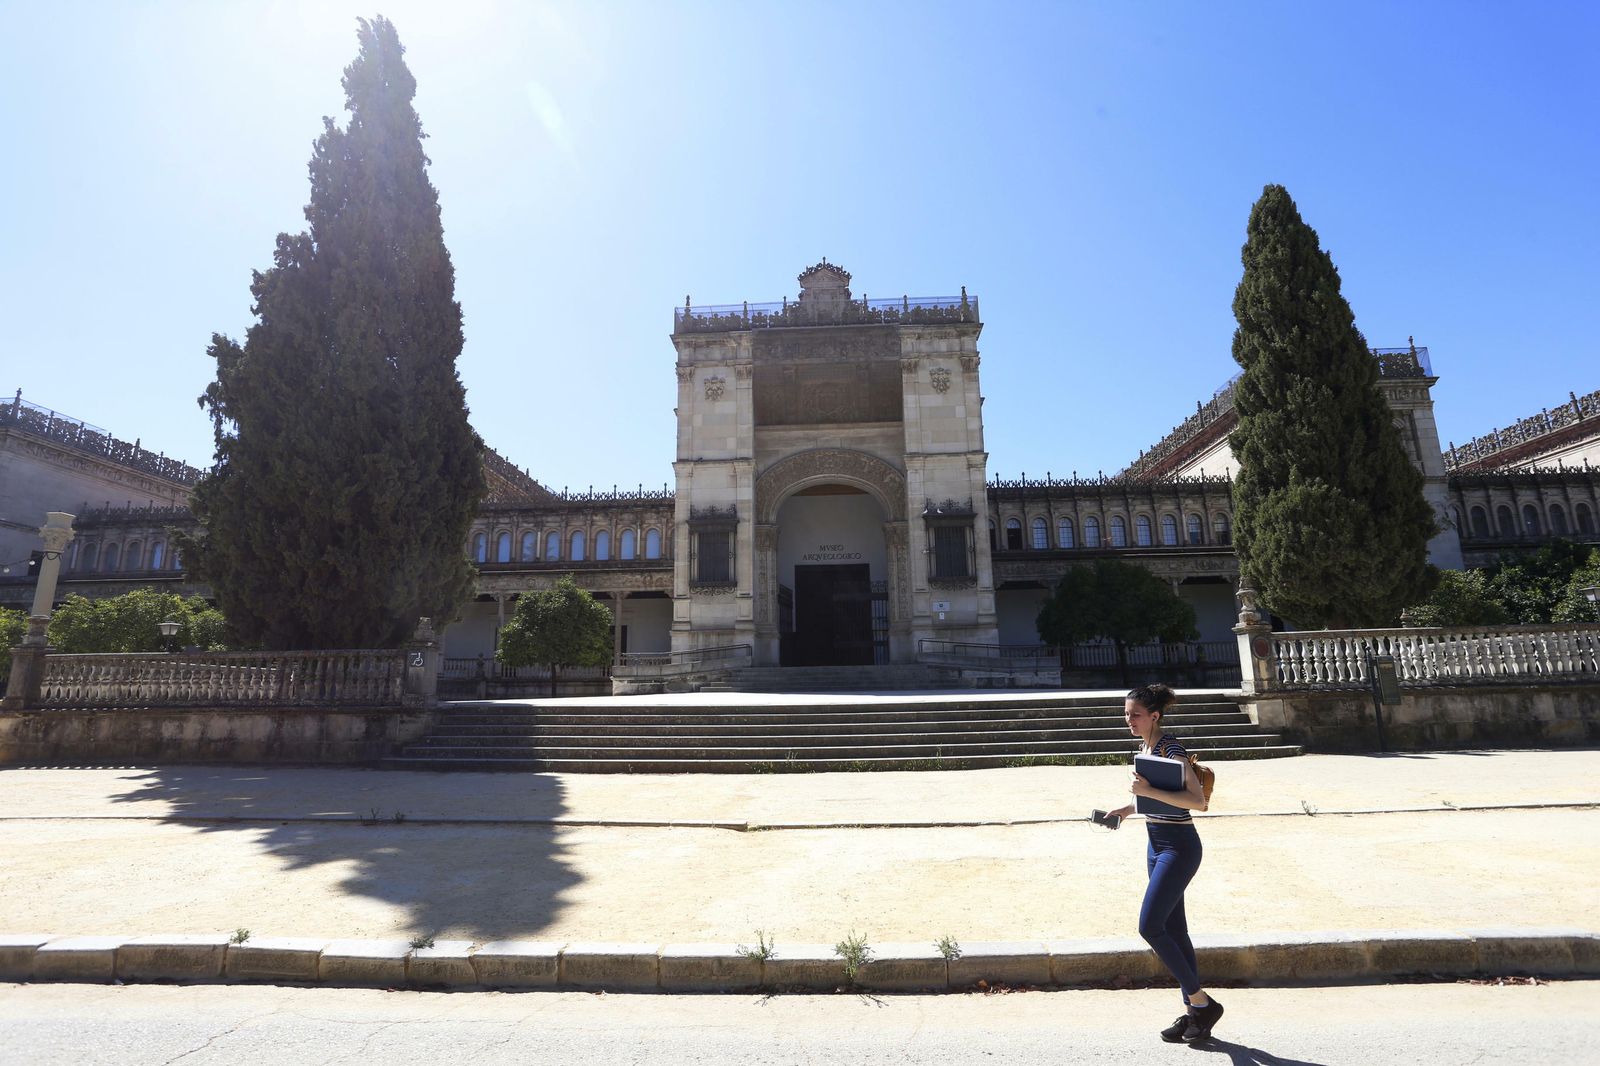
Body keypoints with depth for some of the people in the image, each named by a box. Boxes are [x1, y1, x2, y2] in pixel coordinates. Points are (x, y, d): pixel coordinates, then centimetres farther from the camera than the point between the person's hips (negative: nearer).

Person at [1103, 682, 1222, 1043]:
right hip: (1157, 844, 9)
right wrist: (1131, 807, 10)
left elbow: (1197, 800, -25)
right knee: (1174, 931, 14)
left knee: (1150, 926, -9)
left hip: (1178, 846, -9)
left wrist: (1150, 792, -29)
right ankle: (1194, 1013, 24)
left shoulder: (1169, 746, -18)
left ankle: (1201, 1002, 7)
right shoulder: (1146, 745, 9)